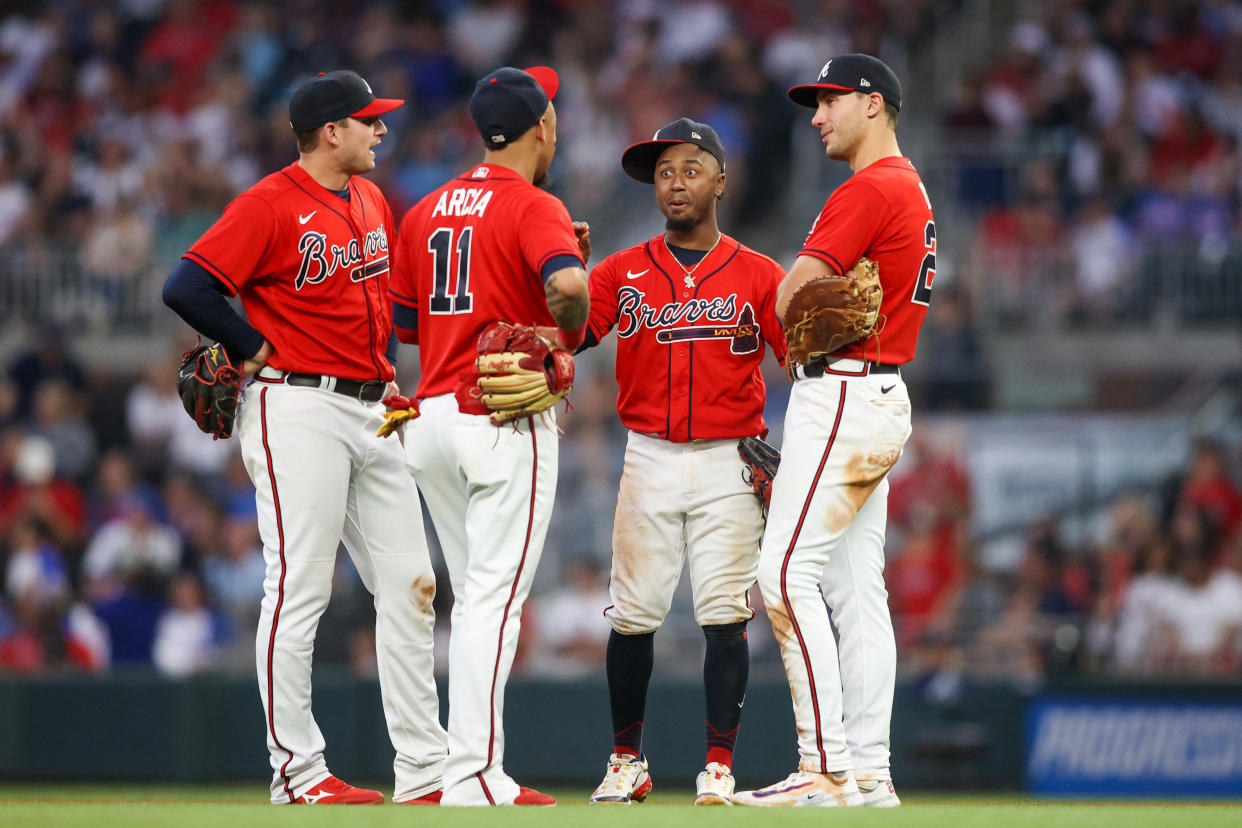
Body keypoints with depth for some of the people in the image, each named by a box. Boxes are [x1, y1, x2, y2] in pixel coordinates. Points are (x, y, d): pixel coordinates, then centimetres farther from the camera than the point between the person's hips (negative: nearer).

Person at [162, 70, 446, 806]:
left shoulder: (371, 201, 14)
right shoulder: (271, 205, -12)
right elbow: (187, 287, -19)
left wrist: (387, 371, 15)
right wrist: (253, 352, -11)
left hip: (370, 411, 8)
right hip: (298, 409, -8)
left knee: (410, 587, 5)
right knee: (300, 589, -7)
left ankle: (425, 772, 8)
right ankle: (298, 772, -3)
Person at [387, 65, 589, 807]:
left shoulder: (427, 211, 13)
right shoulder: (534, 207, -9)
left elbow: (404, 322, 18)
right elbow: (567, 285, -29)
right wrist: (572, 335, -9)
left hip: (433, 414, 7)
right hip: (509, 419, -7)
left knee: (477, 600, 14)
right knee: (496, 600, -8)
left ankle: (479, 771, 14)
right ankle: (474, 778, -12)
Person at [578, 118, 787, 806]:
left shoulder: (758, 276, 5)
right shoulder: (623, 273, 8)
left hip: (731, 464, -1)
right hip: (650, 459, 1)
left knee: (724, 616, -6)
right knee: (632, 614, -2)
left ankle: (718, 768, -1)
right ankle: (627, 761, 12)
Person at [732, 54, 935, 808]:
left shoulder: (871, 189, -13)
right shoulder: (913, 192, 20)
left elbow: (791, 297, -16)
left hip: (843, 398, -10)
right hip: (881, 398, 10)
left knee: (788, 573, -14)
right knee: (857, 588, 9)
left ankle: (828, 770, -18)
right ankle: (870, 776, 8)